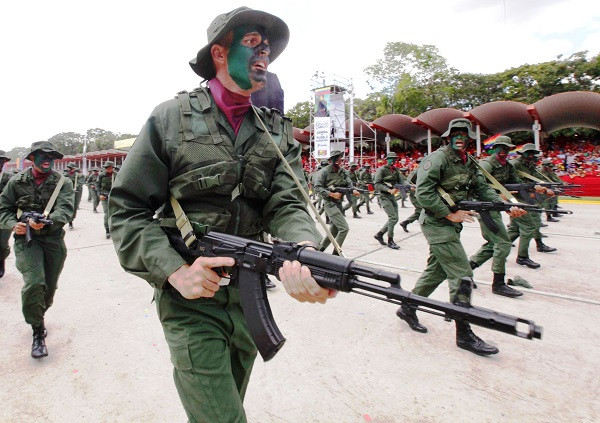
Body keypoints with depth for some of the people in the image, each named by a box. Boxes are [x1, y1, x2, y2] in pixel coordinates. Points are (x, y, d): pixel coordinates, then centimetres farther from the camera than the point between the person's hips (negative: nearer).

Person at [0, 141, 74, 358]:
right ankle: (38, 332, -1)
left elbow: (65, 210, -16)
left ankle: (36, 317, 43)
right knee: (34, 283, -19)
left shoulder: (63, 183, -2)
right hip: (26, 238, -1)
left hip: (54, 241, 1)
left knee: (49, 287, 12)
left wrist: (45, 222, -34)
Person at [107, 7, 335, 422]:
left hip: (250, 297, 4)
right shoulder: (171, 118, -4)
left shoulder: (278, 132, 5)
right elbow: (128, 208, -4)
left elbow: (287, 204, -8)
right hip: (191, 298, -4)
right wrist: (174, 270, -18)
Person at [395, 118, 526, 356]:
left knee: (436, 271, 15)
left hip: (450, 225, 9)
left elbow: (483, 189, 12)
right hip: (437, 224, -9)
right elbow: (423, 193, -20)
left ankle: (407, 308, 30)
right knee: (462, 275, -7)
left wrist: (508, 207, -3)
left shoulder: (469, 164, 14)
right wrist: (450, 214, -18)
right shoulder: (438, 159, -12)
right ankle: (464, 334, 5)